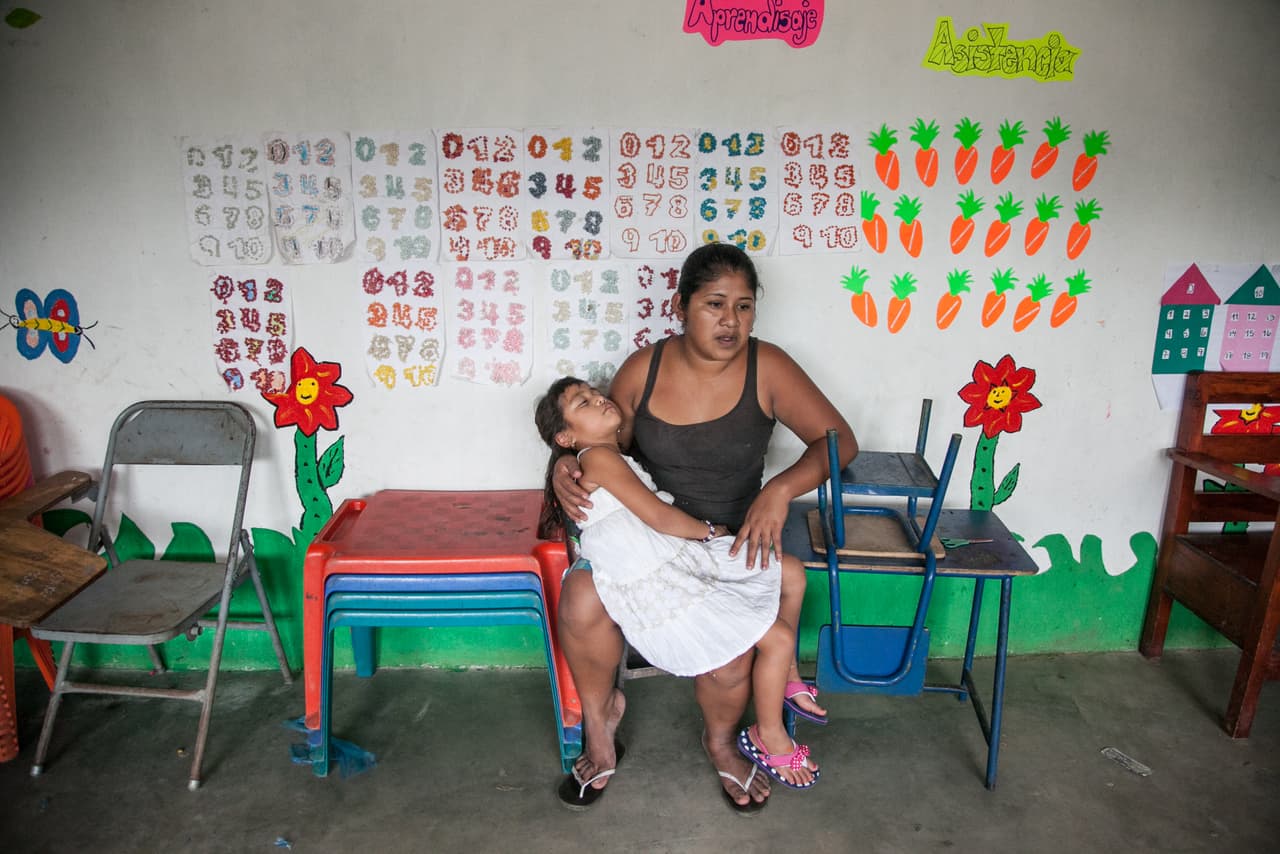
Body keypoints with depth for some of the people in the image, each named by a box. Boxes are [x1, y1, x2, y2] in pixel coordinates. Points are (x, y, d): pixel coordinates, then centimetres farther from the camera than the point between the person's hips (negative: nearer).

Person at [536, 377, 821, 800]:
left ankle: (785, 676, 26)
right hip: (662, 593, -10)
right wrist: (710, 531, -4)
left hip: (684, 558, 10)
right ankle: (768, 735, 14)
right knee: (778, 638, -10)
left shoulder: (613, 457, 17)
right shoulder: (599, 457, -14)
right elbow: (660, 518, -17)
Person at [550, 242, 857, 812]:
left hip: (732, 537, -1)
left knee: (729, 660, -24)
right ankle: (600, 712, 6)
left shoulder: (766, 368, -10)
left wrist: (780, 490, -27)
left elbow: (838, 439, -10)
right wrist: (568, 467, -15)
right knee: (581, 600, -28)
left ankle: (721, 740, 16)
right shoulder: (643, 368, -5)